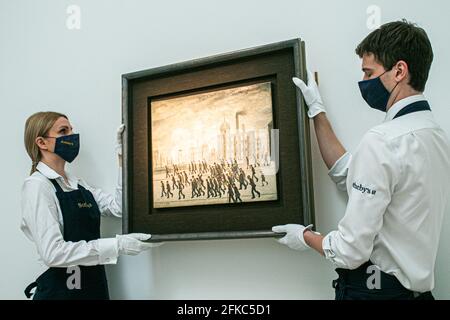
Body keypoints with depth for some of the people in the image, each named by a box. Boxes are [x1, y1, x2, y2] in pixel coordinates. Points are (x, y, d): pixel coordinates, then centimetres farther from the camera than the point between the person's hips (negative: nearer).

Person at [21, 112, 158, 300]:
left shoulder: (77, 183, 9)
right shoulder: (37, 185, -15)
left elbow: (118, 207, -1)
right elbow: (52, 252, -24)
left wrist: (123, 156, -4)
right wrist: (116, 245, -24)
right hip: (60, 290, -8)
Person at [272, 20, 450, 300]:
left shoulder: (382, 141, -23)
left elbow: (350, 252, -22)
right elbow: (349, 175, 13)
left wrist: (305, 237, -2)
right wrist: (317, 110, 15)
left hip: (373, 288, -8)